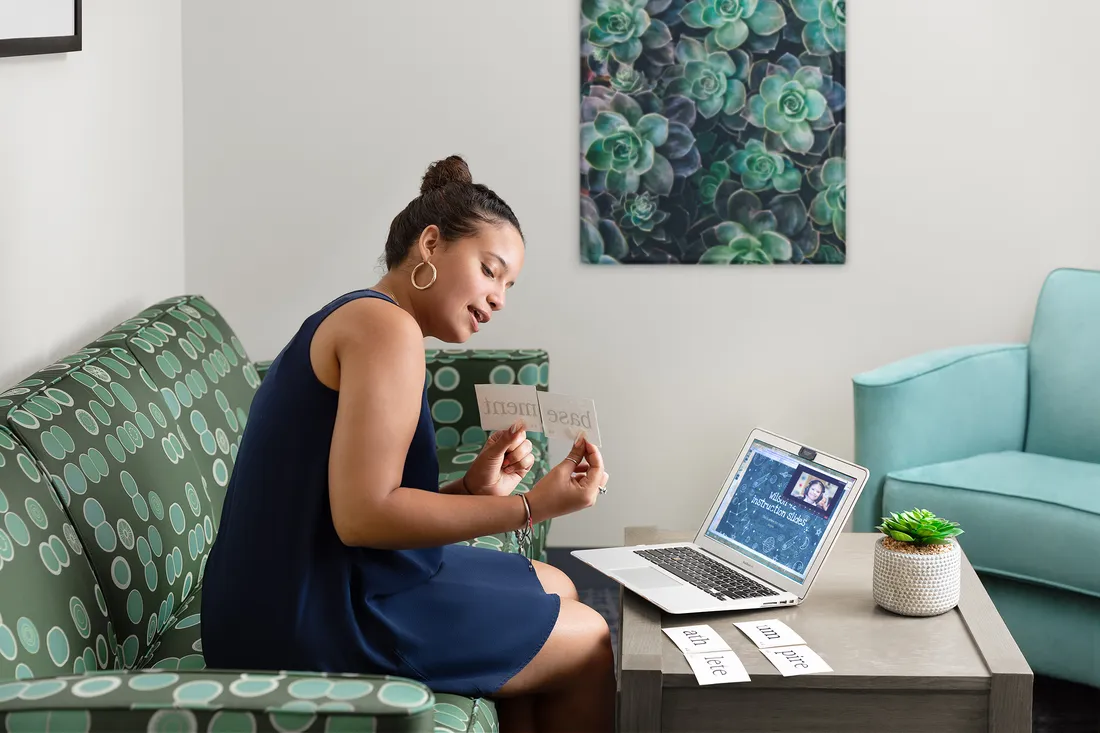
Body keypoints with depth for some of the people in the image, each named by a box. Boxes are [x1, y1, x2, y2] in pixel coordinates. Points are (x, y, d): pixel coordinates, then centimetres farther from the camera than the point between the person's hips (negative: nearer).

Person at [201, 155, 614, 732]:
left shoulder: (345, 324, 17)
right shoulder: (386, 325, -15)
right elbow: (363, 516, -25)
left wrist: (473, 488, -3)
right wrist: (534, 505, -20)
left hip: (299, 599, 10)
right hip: (310, 626, -10)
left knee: (553, 590, 23)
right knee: (587, 642, 4)